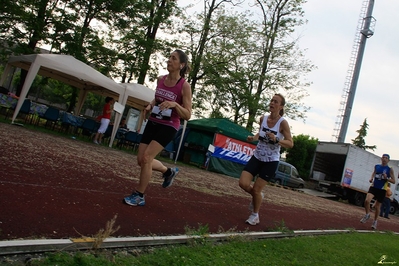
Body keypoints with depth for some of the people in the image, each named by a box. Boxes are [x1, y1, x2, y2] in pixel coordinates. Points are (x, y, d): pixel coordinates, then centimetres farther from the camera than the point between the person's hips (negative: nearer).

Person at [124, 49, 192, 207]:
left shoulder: (184, 85, -13)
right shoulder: (160, 79, 4)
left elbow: (187, 115, -13)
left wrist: (174, 104, -29)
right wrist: (150, 106, 2)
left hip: (168, 127, -7)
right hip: (153, 123, 7)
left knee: (146, 158, -16)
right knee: (141, 160, 6)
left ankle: (139, 196, 2)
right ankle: (169, 172, 33)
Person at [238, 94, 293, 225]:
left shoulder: (283, 122, -14)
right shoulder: (263, 118, 0)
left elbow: (290, 144, -15)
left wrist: (276, 139, -32)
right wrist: (253, 138, -2)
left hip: (271, 162, -4)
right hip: (257, 157, 4)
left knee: (256, 189, 0)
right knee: (243, 183, -8)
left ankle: (255, 215, 26)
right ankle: (257, 196, 27)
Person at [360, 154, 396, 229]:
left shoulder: (390, 169, -3)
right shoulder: (376, 166, 6)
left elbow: (393, 181, -2)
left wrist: (386, 178, -20)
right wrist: (371, 178, 4)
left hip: (382, 189, -2)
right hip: (373, 187, 2)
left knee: (377, 207, 8)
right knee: (367, 200, -22)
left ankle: (375, 221, 28)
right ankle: (367, 215, 3)